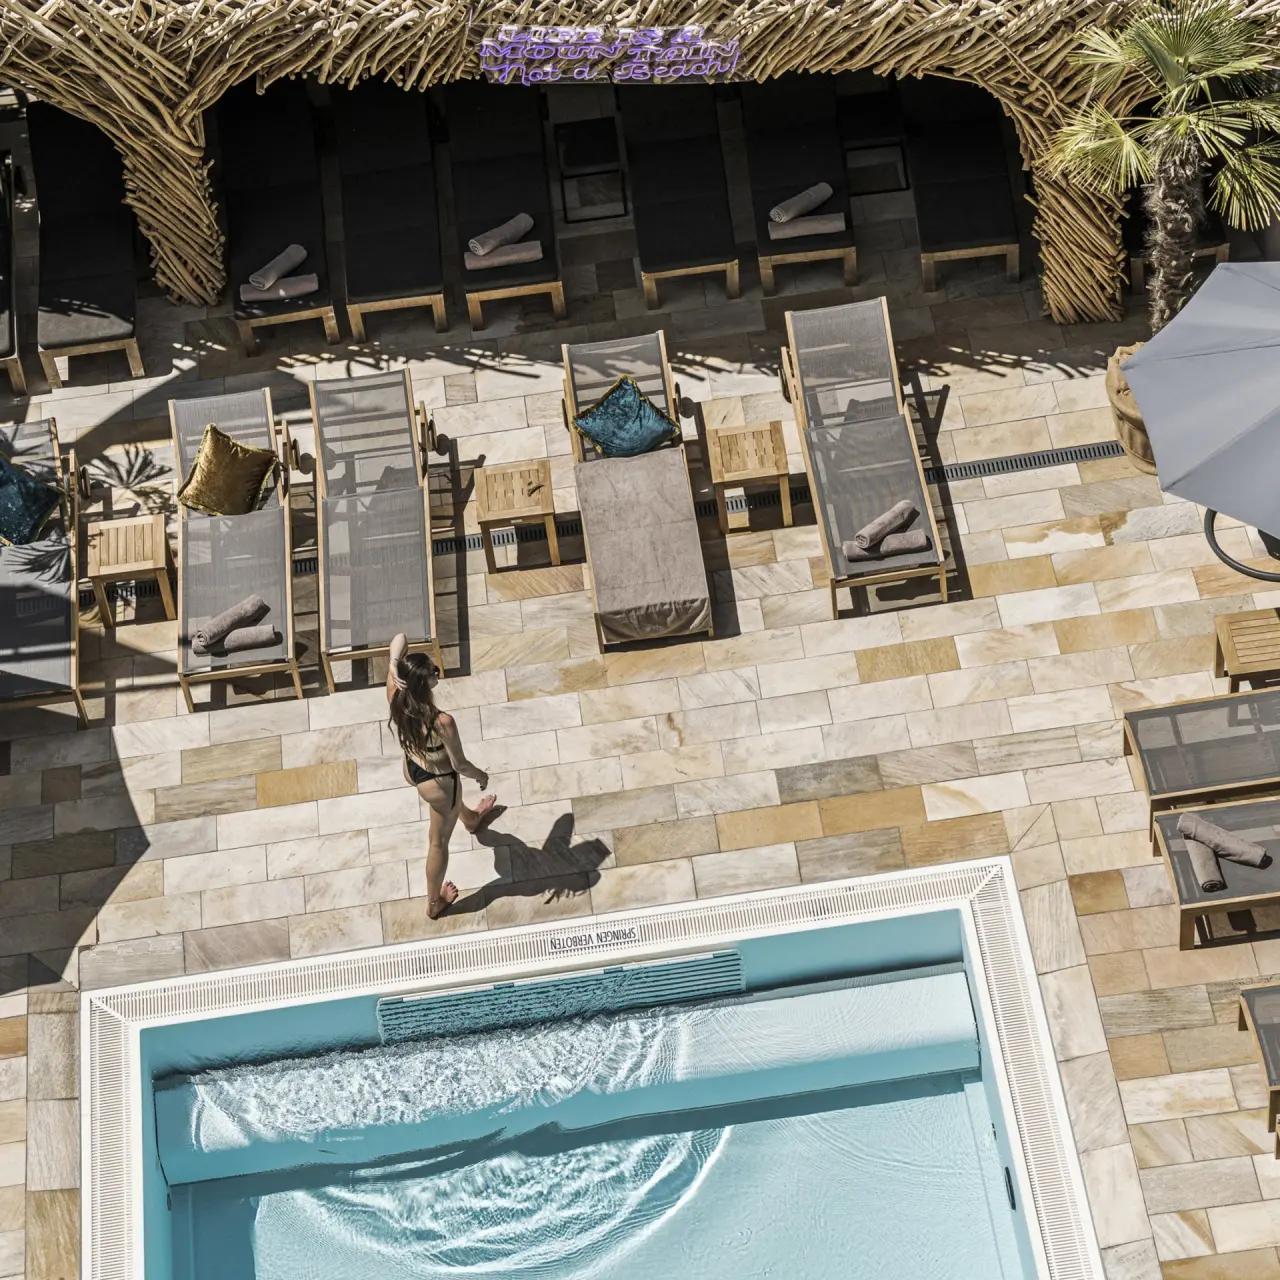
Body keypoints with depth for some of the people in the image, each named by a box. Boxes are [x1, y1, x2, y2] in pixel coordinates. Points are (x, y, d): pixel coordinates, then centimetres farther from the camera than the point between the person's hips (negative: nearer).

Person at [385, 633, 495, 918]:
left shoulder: (395, 694, -26)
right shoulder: (442, 722, -42)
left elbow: (400, 638, -19)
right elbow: (460, 765, -25)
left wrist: (394, 666, -38)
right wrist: (481, 776, -4)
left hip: (411, 769, 6)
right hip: (436, 783, -6)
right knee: (439, 841, 21)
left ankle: (471, 818, 76)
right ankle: (434, 902, 45)